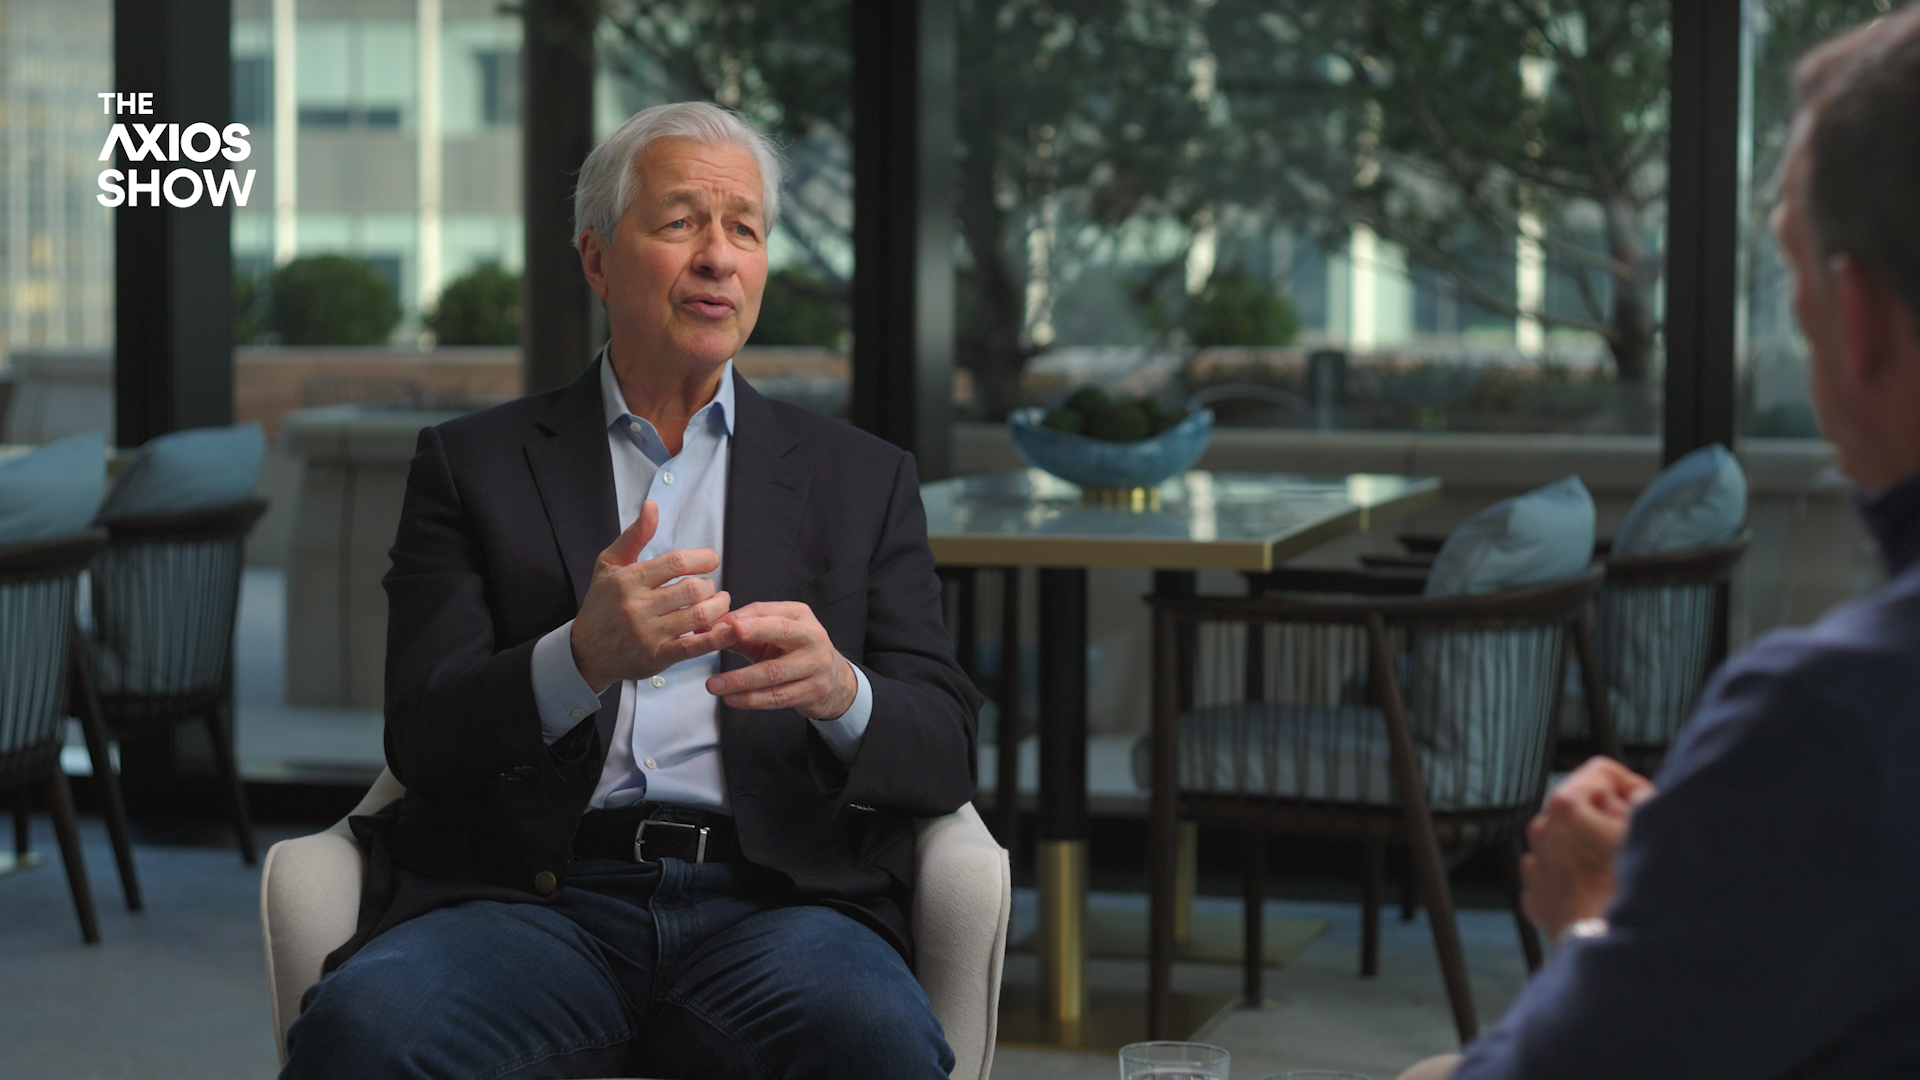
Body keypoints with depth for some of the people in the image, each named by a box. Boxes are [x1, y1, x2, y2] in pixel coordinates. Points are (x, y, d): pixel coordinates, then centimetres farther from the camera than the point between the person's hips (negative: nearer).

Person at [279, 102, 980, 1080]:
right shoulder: (475, 466, 15)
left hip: (766, 905, 1)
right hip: (531, 901, 0)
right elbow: (421, 735, 3)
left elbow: (945, 753, 9)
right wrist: (581, 659, -19)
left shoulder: (862, 482, 18)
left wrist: (838, 691, -15)